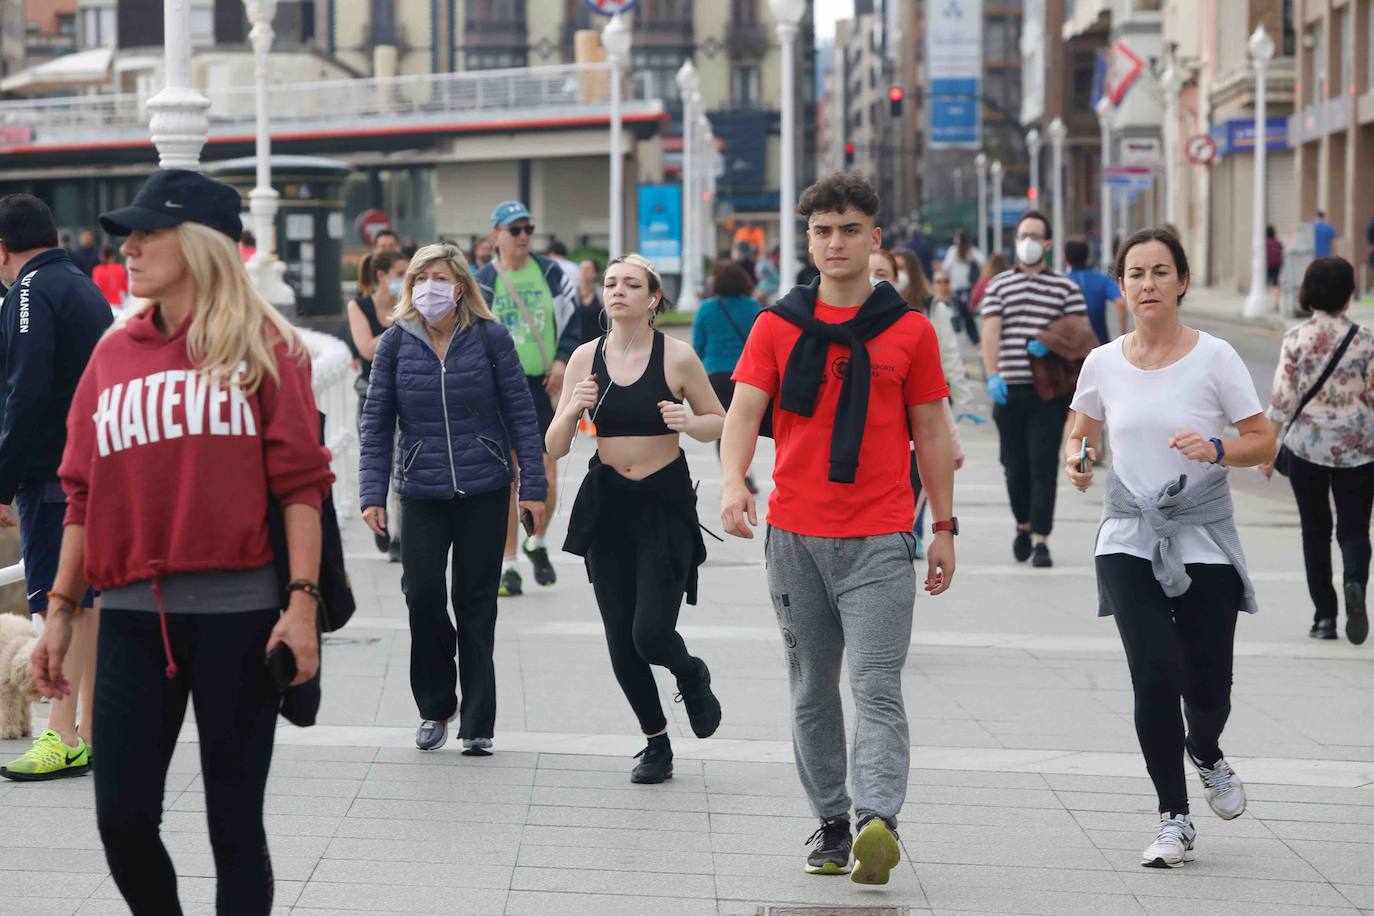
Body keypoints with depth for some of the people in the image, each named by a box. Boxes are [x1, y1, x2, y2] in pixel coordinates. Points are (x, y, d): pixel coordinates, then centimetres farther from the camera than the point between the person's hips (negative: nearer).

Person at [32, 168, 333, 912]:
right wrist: (61, 607, 10)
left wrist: (303, 600, -12)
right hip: (131, 613, 4)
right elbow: (84, 494, 13)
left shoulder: (263, 347, 0)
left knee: (234, 821, 3)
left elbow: (301, 482, -4)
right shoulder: (114, 354, 10)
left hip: (237, 611, -3)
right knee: (122, 815, 1)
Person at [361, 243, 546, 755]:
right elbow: (377, 423, 4)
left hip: (484, 491, -1)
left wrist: (533, 487, -2)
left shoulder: (490, 337, -1)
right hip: (422, 493, 1)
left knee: (476, 606, 3)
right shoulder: (395, 343, 2)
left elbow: (520, 414, 1)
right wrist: (373, 493, -4)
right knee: (422, 596, -9)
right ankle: (435, 707, 13)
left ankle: (478, 723, 12)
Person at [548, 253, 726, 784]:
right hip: (606, 502, 4)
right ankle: (656, 743, 25)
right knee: (620, 641, 5)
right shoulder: (586, 358, 3)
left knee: (650, 634, -14)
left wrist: (687, 422, -16)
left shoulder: (677, 356, -6)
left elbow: (719, 422, 5)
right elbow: (554, 447, 4)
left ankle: (692, 677, 22)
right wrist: (573, 408, -16)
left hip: (665, 502, -3)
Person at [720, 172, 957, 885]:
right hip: (794, 533, 2)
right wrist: (733, 481, -22)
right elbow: (744, 408, -3)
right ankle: (830, 824, 18)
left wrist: (944, 527, 9)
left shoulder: (909, 330, 5)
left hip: (880, 539, -2)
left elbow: (930, 432, 10)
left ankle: (878, 820, -25)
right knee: (811, 692, 9)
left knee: (877, 686, -13)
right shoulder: (778, 325, 6)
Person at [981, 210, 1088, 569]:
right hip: (1009, 389, 2)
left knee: (1044, 465, -8)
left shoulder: (1065, 288, 9)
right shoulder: (998, 286, 11)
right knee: (1015, 465, 8)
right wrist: (992, 376, -14)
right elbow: (990, 334, 0)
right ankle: (1024, 525, 29)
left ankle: (1041, 540, -8)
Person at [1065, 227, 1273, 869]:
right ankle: (1173, 818, 2)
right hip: (1130, 539, 1)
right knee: (1155, 674, -13)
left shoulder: (1214, 357, -5)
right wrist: (1076, 457, -3)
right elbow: (1081, 428, 20)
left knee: (1208, 687, 0)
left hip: (1204, 540, -1)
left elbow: (1263, 441, -2)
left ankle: (1205, 754, 38)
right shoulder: (1103, 363, 2)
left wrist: (1218, 449, -21)